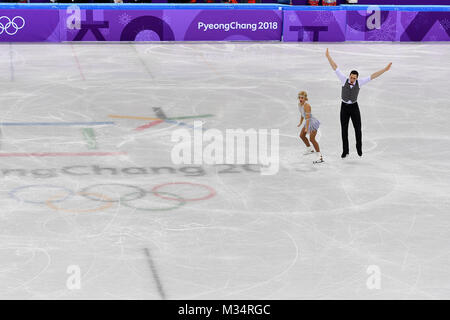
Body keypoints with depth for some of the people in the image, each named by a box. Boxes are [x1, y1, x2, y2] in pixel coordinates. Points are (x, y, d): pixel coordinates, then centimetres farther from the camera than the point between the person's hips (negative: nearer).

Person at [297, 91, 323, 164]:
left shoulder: (307, 106, -26)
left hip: (312, 122, -10)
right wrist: (300, 123, 28)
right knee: (302, 135, 22)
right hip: (308, 122, 10)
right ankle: (309, 149, 44)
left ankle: (320, 156, -14)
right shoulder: (299, 104, 1)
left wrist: (307, 128, -34)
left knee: (312, 139, -16)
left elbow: (307, 117, -30)